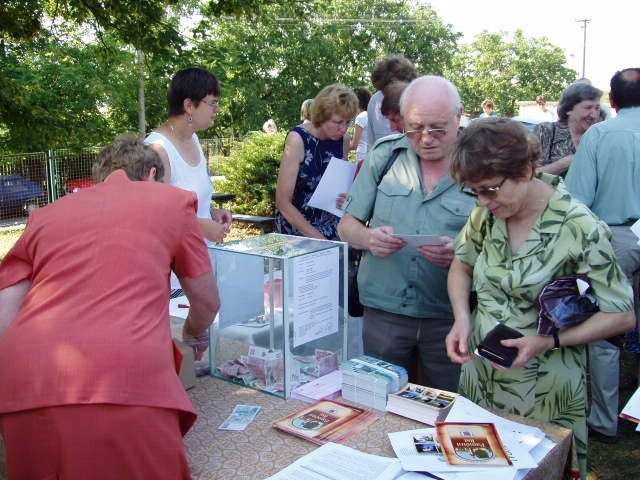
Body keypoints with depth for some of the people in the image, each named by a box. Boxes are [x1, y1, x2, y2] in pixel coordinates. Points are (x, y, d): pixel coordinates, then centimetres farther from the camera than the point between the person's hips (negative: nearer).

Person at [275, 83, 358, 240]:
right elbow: (283, 202, -17)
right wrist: (318, 238, -18)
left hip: (332, 227, 4)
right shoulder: (298, 139, -14)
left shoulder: (344, 139, 0)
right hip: (297, 226, -4)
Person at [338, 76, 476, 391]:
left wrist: (461, 253, -24)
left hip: (449, 317, -1)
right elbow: (347, 226, 6)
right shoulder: (384, 154, 2)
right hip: (384, 309, 2)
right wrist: (368, 238, -16)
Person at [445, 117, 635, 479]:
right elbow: (462, 265, 12)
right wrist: (462, 320, -5)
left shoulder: (580, 229, -19)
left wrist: (548, 341, -23)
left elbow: (622, 316, -12)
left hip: (542, 395, -5)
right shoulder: (487, 213, -4)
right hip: (480, 378, 5)